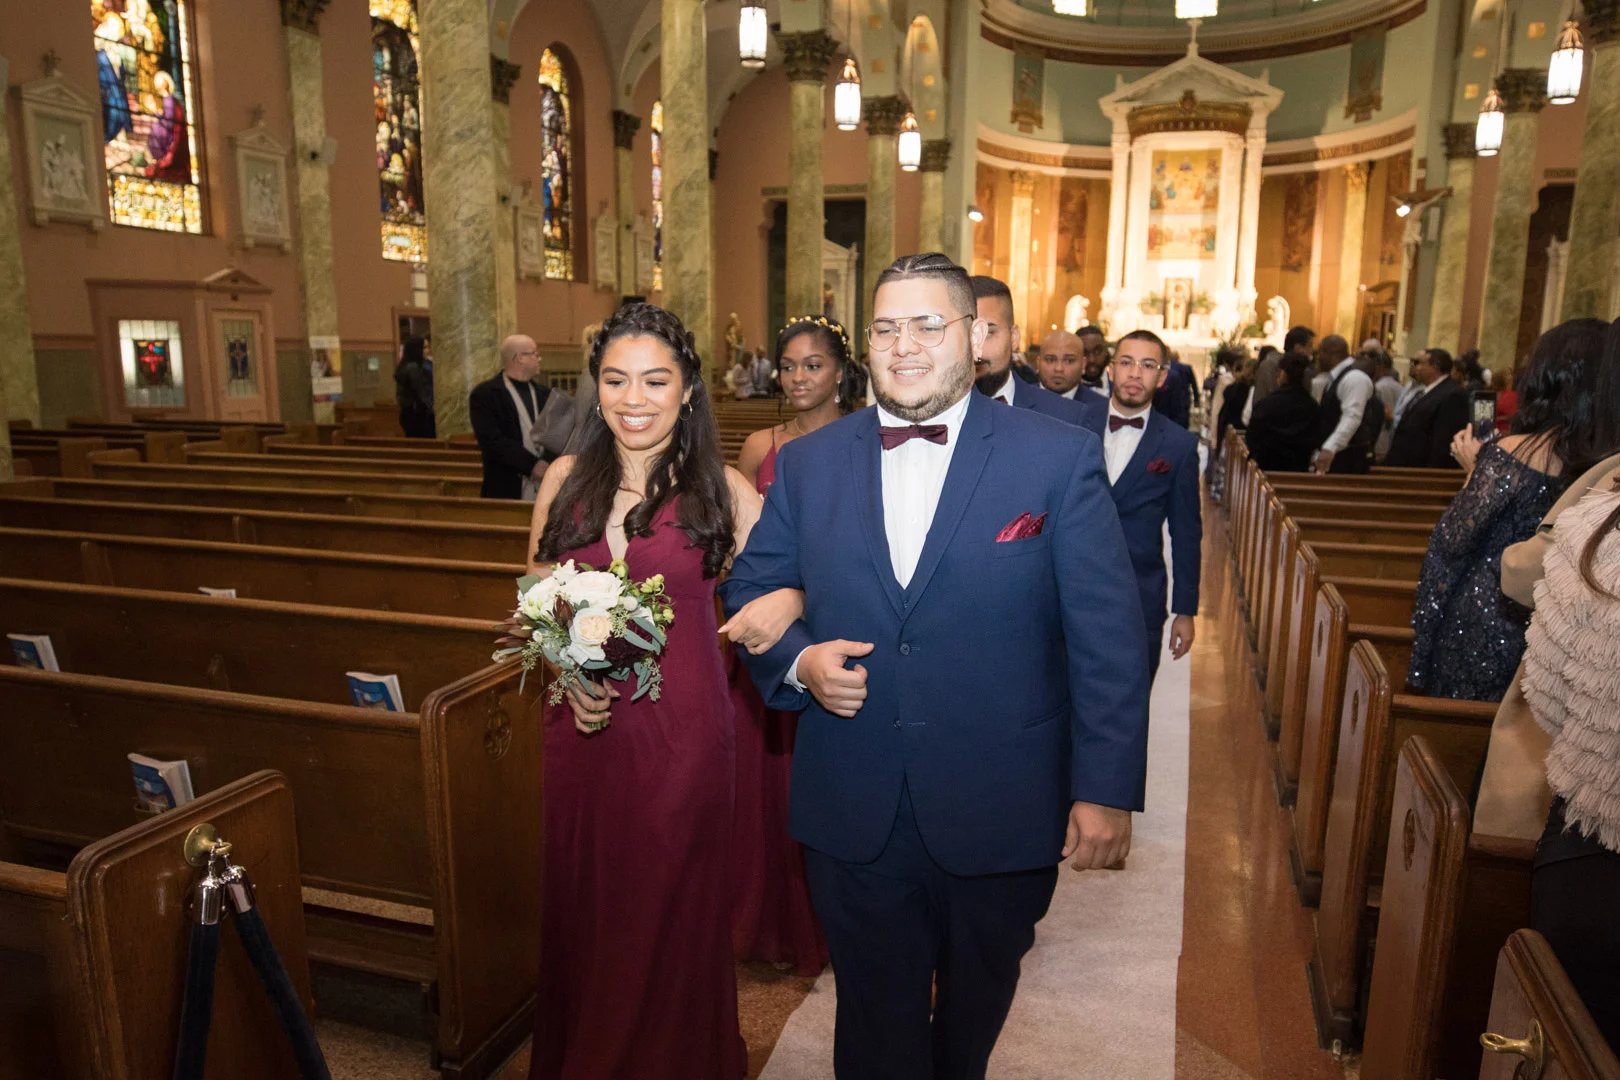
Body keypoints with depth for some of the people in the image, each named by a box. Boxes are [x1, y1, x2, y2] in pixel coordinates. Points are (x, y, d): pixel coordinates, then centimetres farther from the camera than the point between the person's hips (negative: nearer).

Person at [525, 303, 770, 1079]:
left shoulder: (722, 490, -6)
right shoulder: (566, 479, 3)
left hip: (681, 725, -3)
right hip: (582, 726, 3)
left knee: (672, 912, 12)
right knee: (581, 906, 17)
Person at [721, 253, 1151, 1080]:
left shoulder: (1060, 458, -7)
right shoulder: (807, 464, 1)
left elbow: (1108, 634, -8)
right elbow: (748, 590, 8)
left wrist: (1106, 788, -10)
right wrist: (798, 660, -12)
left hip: (999, 817, 0)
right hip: (853, 816, 1)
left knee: (973, 1013, 26)